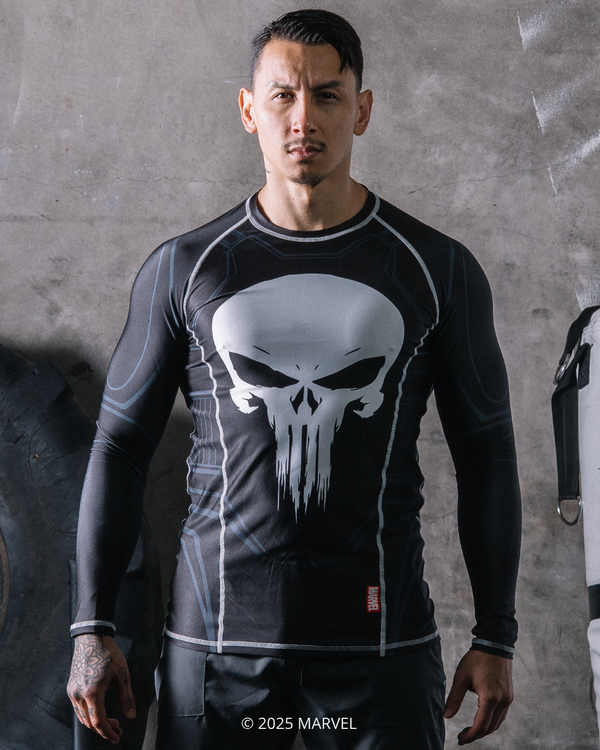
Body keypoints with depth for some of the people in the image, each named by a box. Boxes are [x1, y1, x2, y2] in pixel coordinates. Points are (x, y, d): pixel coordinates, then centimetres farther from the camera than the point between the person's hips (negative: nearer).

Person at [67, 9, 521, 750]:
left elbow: (485, 454, 7)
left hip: (380, 644, 0)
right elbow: (119, 446, 7)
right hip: (218, 635, 0)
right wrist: (91, 629, 1)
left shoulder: (439, 270, 3)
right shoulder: (183, 269, 4)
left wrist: (495, 638, 3)